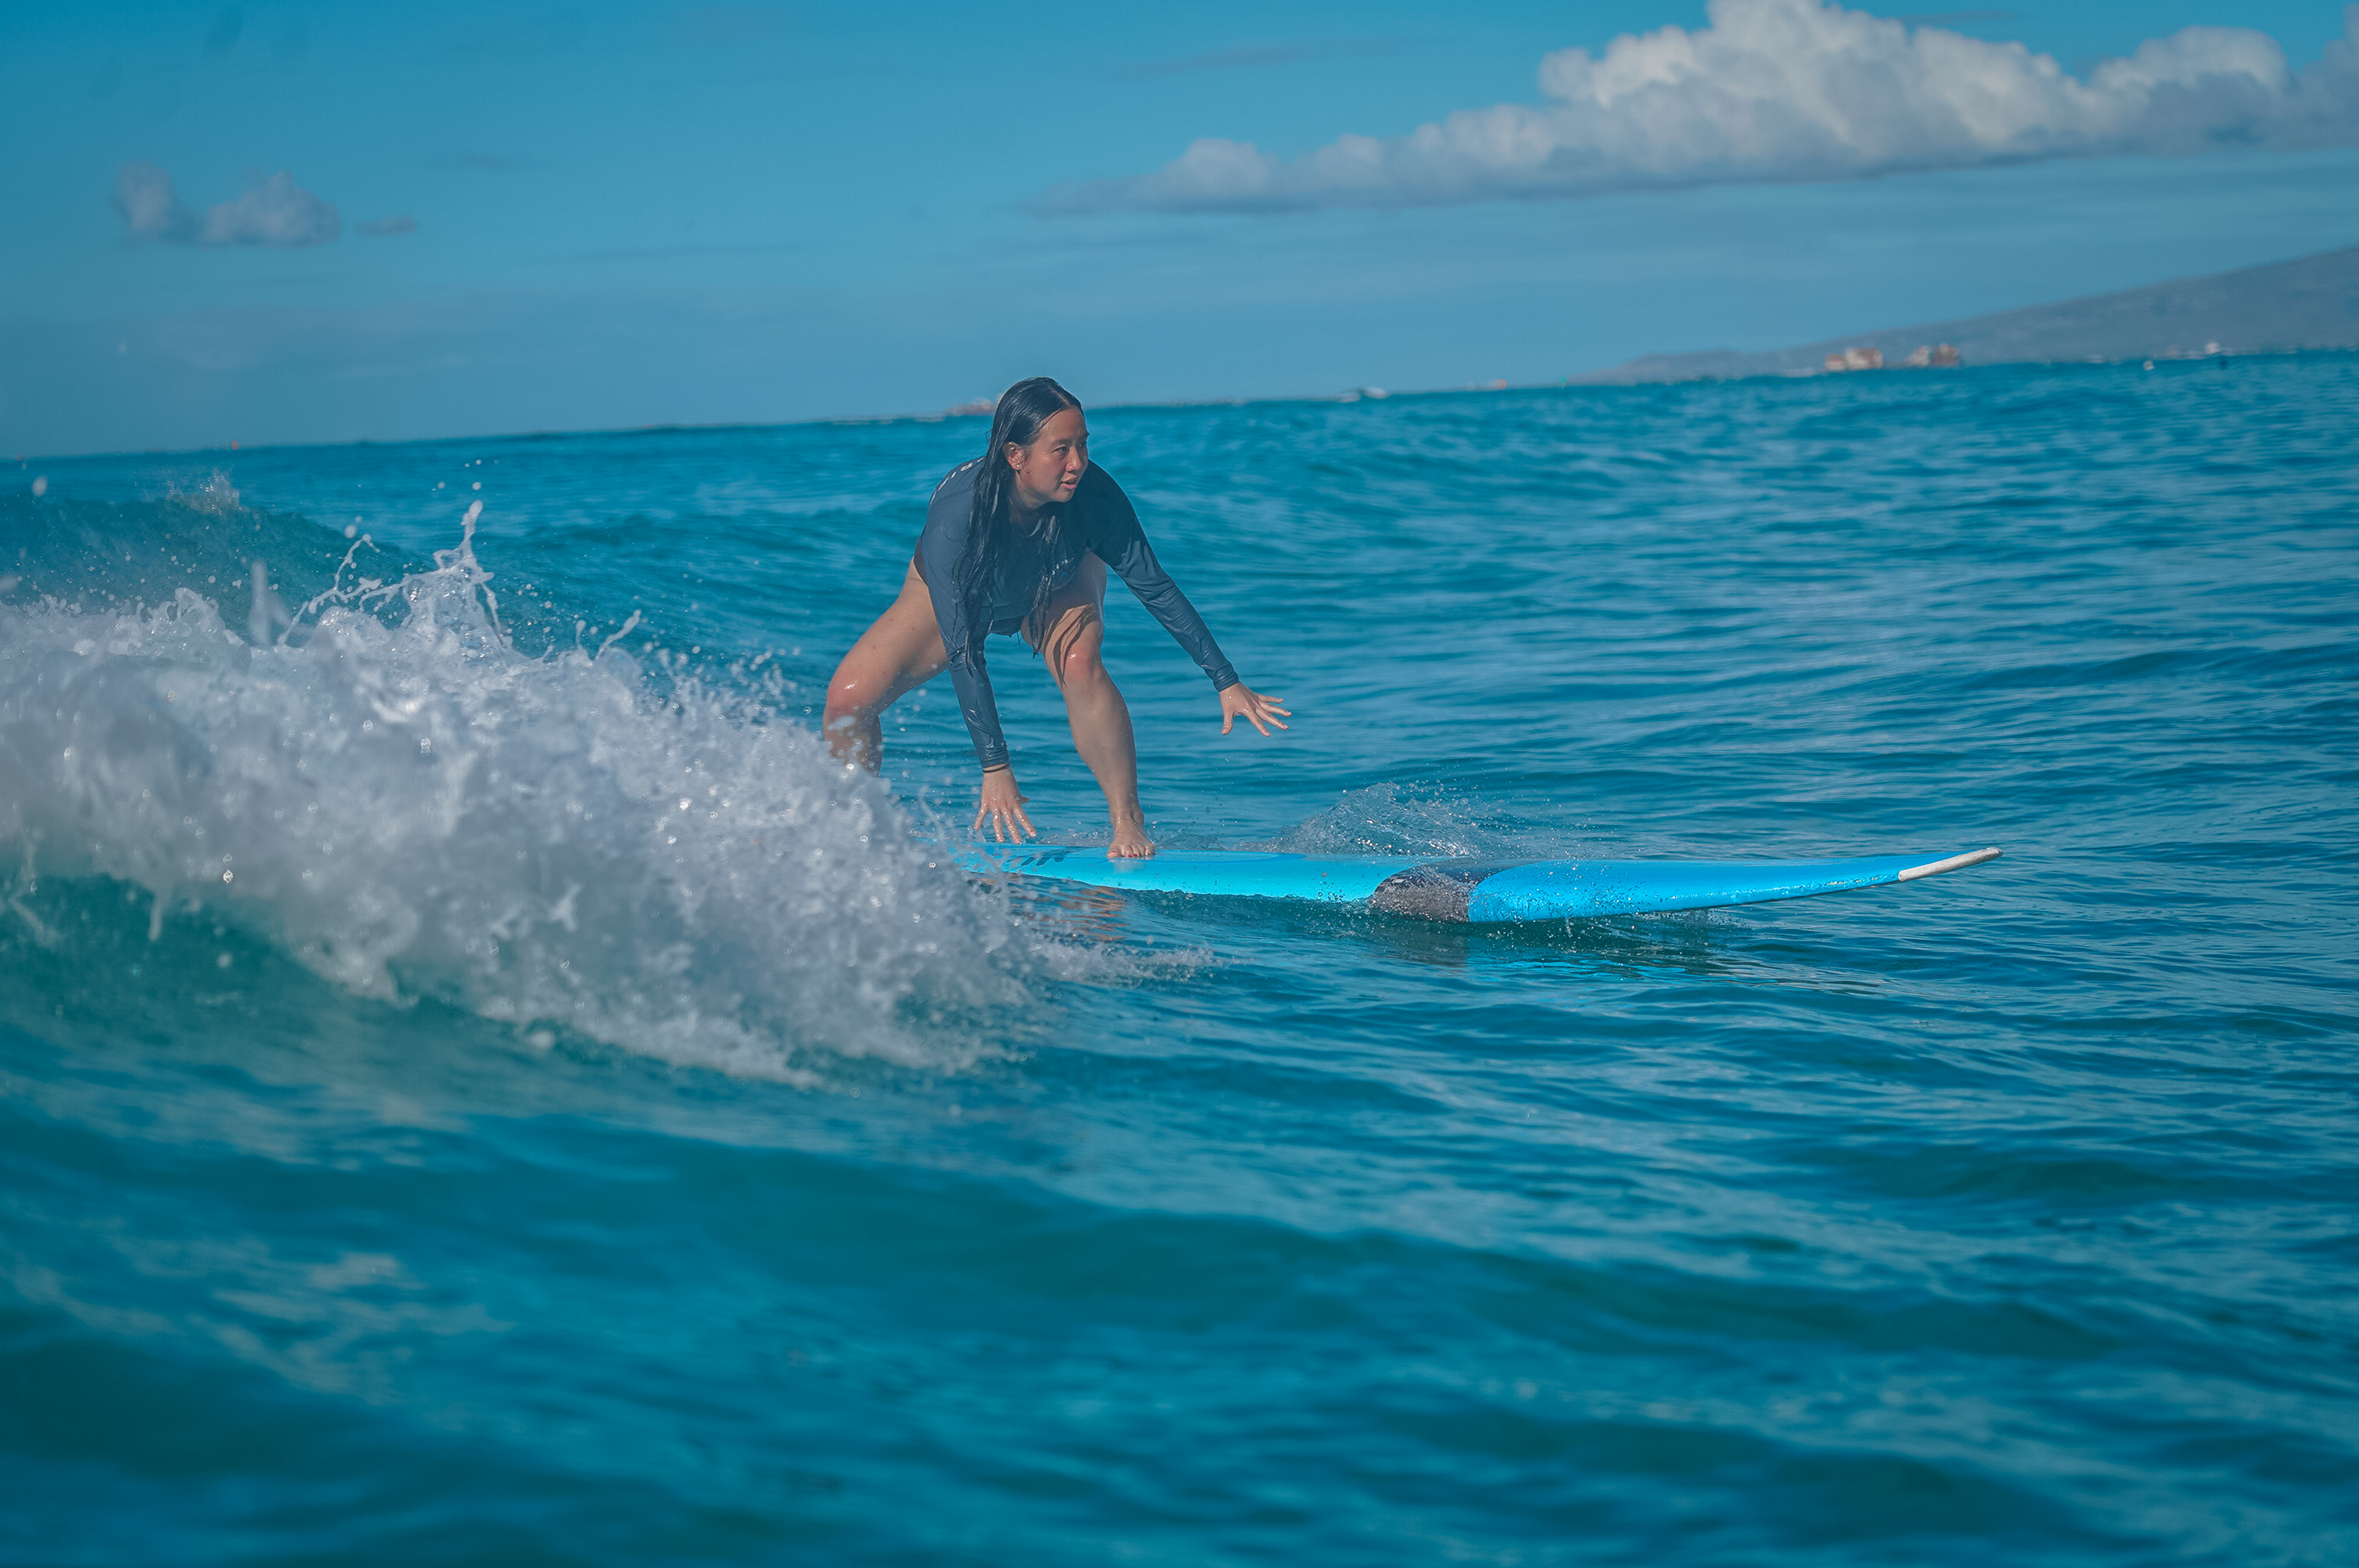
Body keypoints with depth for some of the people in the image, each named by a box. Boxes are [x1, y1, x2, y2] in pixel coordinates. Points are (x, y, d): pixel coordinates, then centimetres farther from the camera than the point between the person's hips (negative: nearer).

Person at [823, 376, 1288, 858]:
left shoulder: (1092, 493, -35)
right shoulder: (954, 514, -42)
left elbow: (1154, 587, -22)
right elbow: (961, 650, -40)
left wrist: (1226, 682, -24)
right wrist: (995, 768, -44)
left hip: (1057, 587, 1)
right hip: (955, 592, -1)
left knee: (1080, 665, -32)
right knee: (849, 698, -14)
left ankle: (1128, 826, -20)